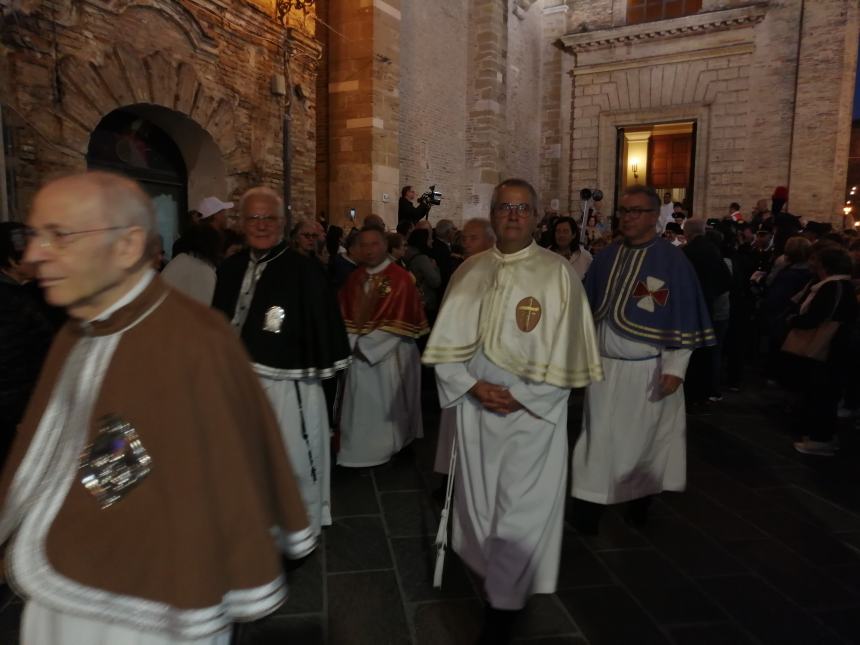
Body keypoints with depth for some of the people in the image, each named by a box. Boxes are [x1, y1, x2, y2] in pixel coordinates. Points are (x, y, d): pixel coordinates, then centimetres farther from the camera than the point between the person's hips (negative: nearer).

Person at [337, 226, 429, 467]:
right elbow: (344, 316, 7)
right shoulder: (354, 279, 8)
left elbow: (399, 323, -15)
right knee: (362, 407, 12)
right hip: (359, 355, 5)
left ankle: (390, 449, 26)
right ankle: (361, 450, 28)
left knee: (387, 407, 8)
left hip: (391, 357, -4)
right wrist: (354, 342, -10)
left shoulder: (401, 279, -10)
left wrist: (365, 344, -14)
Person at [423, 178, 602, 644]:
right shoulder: (469, 272, 4)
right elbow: (446, 344, 2)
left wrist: (519, 396, -12)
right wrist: (473, 386, -12)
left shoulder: (558, 273, -6)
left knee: (521, 511, 3)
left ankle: (504, 604, 22)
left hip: (534, 412, -3)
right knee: (480, 502, 16)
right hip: (476, 409, 4)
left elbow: (565, 351, -8)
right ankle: (498, 581, 41)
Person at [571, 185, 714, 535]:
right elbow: (589, 310, 12)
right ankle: (590, 504, 16)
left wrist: (675, 368, -14)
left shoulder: (673, 261, -9)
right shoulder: (606, 257, 6)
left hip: (648, 371, -3)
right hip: (604, 366, 4)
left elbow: (683, 319, -9)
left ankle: (641, 499, 33)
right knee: (599, 437, 6)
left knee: (644, 438, 12)